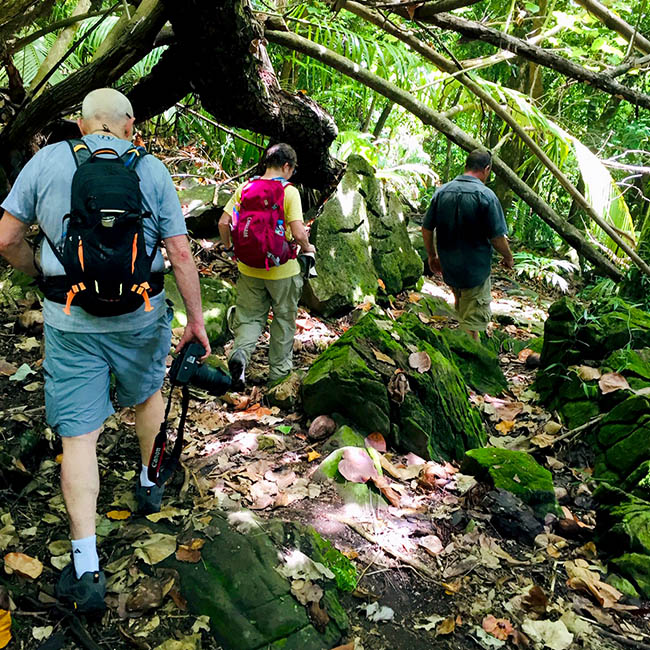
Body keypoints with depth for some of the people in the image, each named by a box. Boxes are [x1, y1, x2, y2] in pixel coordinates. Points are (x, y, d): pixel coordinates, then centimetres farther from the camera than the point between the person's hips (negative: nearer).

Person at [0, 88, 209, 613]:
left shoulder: (47, 161, -1)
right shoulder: (152, 170, -1)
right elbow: (180, 254, -4)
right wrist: (196, 319, 4)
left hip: (69, 319, 0)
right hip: (140, 314, 1)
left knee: (79, 434, 3)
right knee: (147, 395, 28)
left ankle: (86, 569, 1)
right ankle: (149, 483, 46)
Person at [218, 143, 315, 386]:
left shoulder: (244, 188, -1)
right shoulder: (289, 192, -13)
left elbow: (224, 223, -3)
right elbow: (298, 233, -20)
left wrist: (228, 246, 15)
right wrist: (307, 248, 0)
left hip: (249, 269, 3)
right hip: (282, 270, -3)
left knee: (250, 316, 16)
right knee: (283, 320, 15)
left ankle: (240, 352, -12)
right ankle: (278, 371, 25)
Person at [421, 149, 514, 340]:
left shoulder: (442, 191, -1)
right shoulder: (486, 195, -17)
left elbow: (426, 229, 3)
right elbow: (497, 237, -15)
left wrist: (432, 256, 17)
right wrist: (508, 257, 3)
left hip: (448, 268, 6)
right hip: (476, 270, -6)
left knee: (462, 311, 28)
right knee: (473, 320, 5)